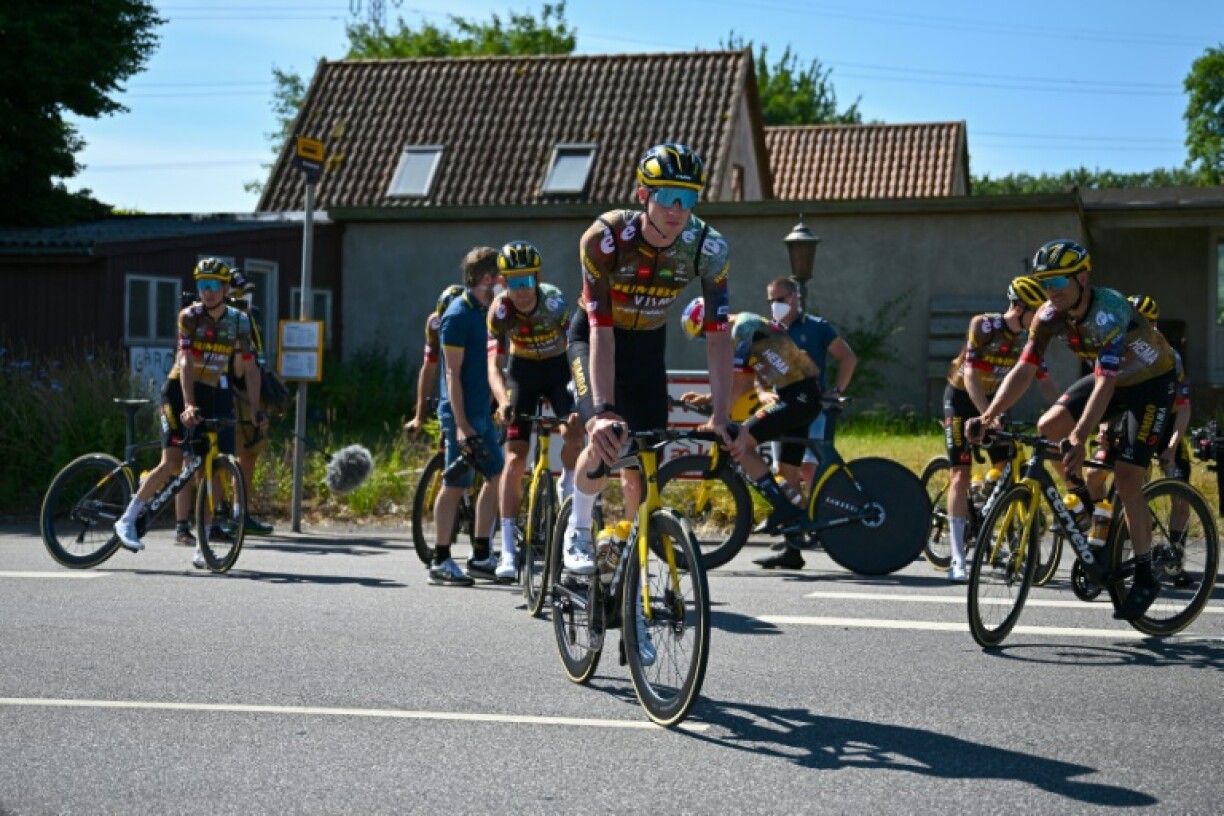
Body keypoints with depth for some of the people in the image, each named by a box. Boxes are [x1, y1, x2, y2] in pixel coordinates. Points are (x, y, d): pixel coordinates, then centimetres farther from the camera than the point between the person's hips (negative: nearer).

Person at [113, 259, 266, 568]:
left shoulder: (239, 321, -1)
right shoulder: (190, 316, -11)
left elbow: (249, 368, 3)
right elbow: (186, 361, -21)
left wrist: (256, 410, -3)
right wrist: (188, 405, -31)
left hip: (216, 394, 4)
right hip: (181, 390, -4)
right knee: (172, 463, -15)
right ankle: (126, 521, -3)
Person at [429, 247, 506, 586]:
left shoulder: (482, 312, 14)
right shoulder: (457, 315, -14)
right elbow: (453, 373, -17)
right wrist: (461, 425, -21)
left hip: (481, 413, 9)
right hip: (461, 414, -9)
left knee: (497, 476, 9)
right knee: (455, 485, -4)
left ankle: (480, 556, 16)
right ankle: (441, 562, 4)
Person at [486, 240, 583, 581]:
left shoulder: (555, 301, -28)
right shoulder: (500, 310, -23)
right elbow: (494, 364, -27)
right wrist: (503, 401, -46)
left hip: (558, 368, -1)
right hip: (523, 371, 1)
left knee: (575, 432, -29)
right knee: (515, 457, -9)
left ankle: (567, 493, 4)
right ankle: (508, 549, -6)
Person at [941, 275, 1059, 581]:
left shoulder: (1028, 338, -7)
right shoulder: (984, 326, -23)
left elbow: (1045, 382, -4)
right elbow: (970, 375, -28)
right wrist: (987, 417, -38)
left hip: (991, 399, 6)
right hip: (961, 396, -6)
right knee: (961, 475, -11)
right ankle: (957, 559, -12)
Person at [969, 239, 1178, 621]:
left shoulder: (1109, 310, -35)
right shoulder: (1050, 316, -15)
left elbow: (1105, 383, -41)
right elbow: (1024, 369, -17)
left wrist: (1079, 439, -50)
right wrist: (988, 416, -30)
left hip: (1153, 381, -7)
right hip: (1110, 377, 7)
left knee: (1126, 479, -16)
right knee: (1048, 427, -15)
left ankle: (1145, 577, -3)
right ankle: (1086, 506, 5)